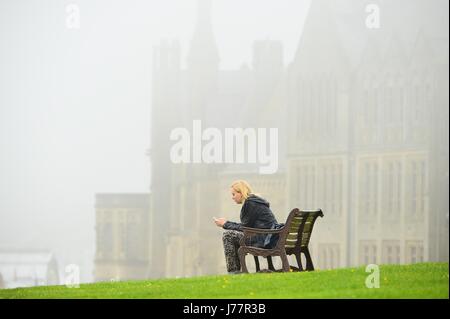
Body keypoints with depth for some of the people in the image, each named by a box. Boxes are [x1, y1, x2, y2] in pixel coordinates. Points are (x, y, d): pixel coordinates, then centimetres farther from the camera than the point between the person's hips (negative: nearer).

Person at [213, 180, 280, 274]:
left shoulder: (250, 203, -10)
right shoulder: (254, 201, 19)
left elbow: (245, 228, -10)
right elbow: (246, 225, 20)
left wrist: (225, 224, -1)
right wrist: (227, 223, 16)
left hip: (265, 240, -11)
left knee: (228, 235, -11)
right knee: (234, 235, 23)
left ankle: (232, 271, -7)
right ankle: (236, 271, 21)